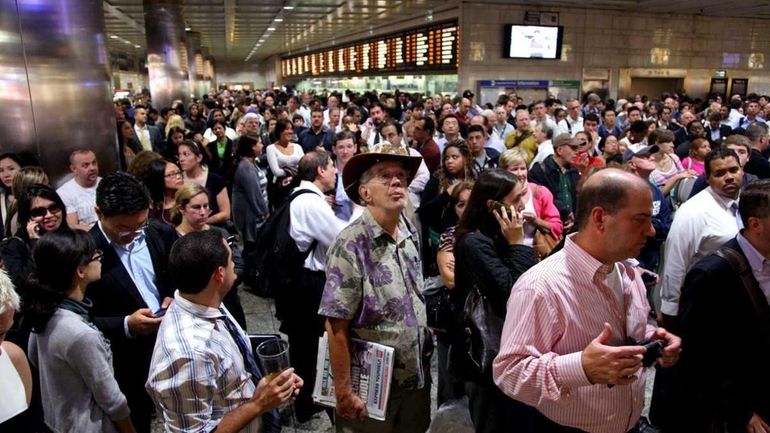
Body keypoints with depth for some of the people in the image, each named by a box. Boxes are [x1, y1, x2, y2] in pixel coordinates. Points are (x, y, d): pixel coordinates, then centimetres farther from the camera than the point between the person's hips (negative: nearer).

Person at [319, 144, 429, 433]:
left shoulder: (410, 234, 0)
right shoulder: (351, 245, -20)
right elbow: (337, 327, -20)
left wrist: (423, 367, 10)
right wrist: (344, 393, -17)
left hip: (417, 379, 6)